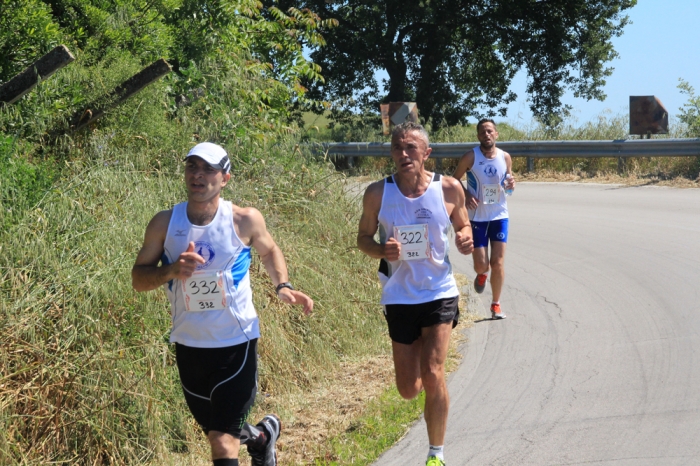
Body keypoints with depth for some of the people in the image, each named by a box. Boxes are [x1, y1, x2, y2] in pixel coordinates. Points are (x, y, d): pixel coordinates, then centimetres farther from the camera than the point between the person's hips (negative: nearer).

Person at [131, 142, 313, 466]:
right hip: (188, 344, 3)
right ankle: (261, 436, 52)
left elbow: (269, 251, 11)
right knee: (216, 432, 20)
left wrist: (282, 286, -6)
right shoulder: (165, 223, -8)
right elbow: (138, 278, -4)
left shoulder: (245, 220, -10)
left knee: (223, 439, -11)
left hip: (236, 342, -3)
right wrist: (171, 270, -23)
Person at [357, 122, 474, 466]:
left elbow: (463, 225, 9)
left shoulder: (449, 189, -8)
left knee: (432, 375, -13)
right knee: (408, 389, 6)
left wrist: (465, 238, -15)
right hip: (399, 295, 1)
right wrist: (381, 251, -19)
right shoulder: (378, 194, -9)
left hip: (439, 292, -1)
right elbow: (363, 238, 3)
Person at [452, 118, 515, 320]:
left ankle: (496, 305, 14)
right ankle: (482, 274, 36)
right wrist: (466, 195, -16)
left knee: (497, 263, -2)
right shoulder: (470, 157, -10)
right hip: (477, 218, -2)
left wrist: (511, 184, -10)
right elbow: (454, 181, 1)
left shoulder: (505, 157, -1)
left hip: (499, 216, 2)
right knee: (481, 265, -3)